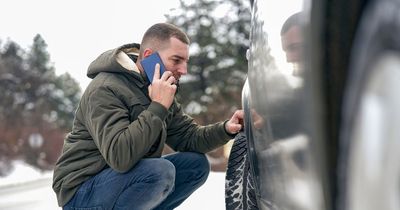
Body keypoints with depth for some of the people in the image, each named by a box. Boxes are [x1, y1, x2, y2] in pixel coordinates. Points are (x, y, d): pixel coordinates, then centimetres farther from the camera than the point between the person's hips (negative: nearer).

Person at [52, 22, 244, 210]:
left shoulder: (159, 91, 6)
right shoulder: (105, 89, -22)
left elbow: (188, 137, 7)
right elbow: (119, 156, -35)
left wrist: (225, 129, -11)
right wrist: (158, 107, -30)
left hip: (126, 177, 9)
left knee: (196, 163, -2)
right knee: (161, 170, -31)